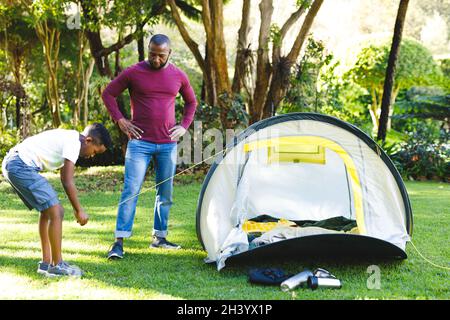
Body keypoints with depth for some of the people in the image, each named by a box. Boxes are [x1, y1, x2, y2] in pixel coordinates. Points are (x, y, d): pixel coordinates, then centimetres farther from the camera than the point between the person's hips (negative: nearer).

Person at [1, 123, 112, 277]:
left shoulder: (68, 138, 18)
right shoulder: (73, 143, -12)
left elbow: (64, 179, 24)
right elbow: (68, 182, -12)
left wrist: (75, 208, 23)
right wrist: (79, 210, -2)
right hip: (21, 166, -11)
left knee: (48, 210, 18)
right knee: (56, 212, -8)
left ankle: (46, 263, 21)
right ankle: (57, 265, 1)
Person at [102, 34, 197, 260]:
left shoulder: (178, 76, 5)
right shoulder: (133, 73, -5)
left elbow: (191, 101, 21)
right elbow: (108, 94, 4)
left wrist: (184, 126, 7)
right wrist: (120, 121, -4)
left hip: (168, 144, 4)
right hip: (140, 142, -4)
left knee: (165, 193, 10)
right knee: (131, 191, -10)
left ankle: (159, 237, 23)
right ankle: (119, 242, -8)